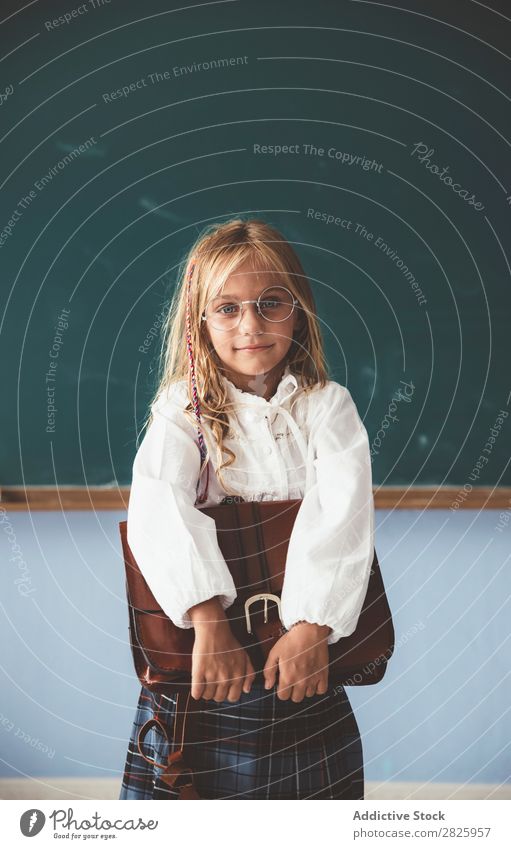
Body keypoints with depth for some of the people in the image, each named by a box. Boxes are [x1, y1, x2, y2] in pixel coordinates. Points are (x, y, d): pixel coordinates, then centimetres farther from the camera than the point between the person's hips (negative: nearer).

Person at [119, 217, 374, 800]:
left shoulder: (327, 406, 2)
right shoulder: (184, 410, -1)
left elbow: (344, 511, -14)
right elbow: (157, 510, -19)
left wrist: (312, 628, -27)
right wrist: (210, 624, -32)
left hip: (307, 647, 1)